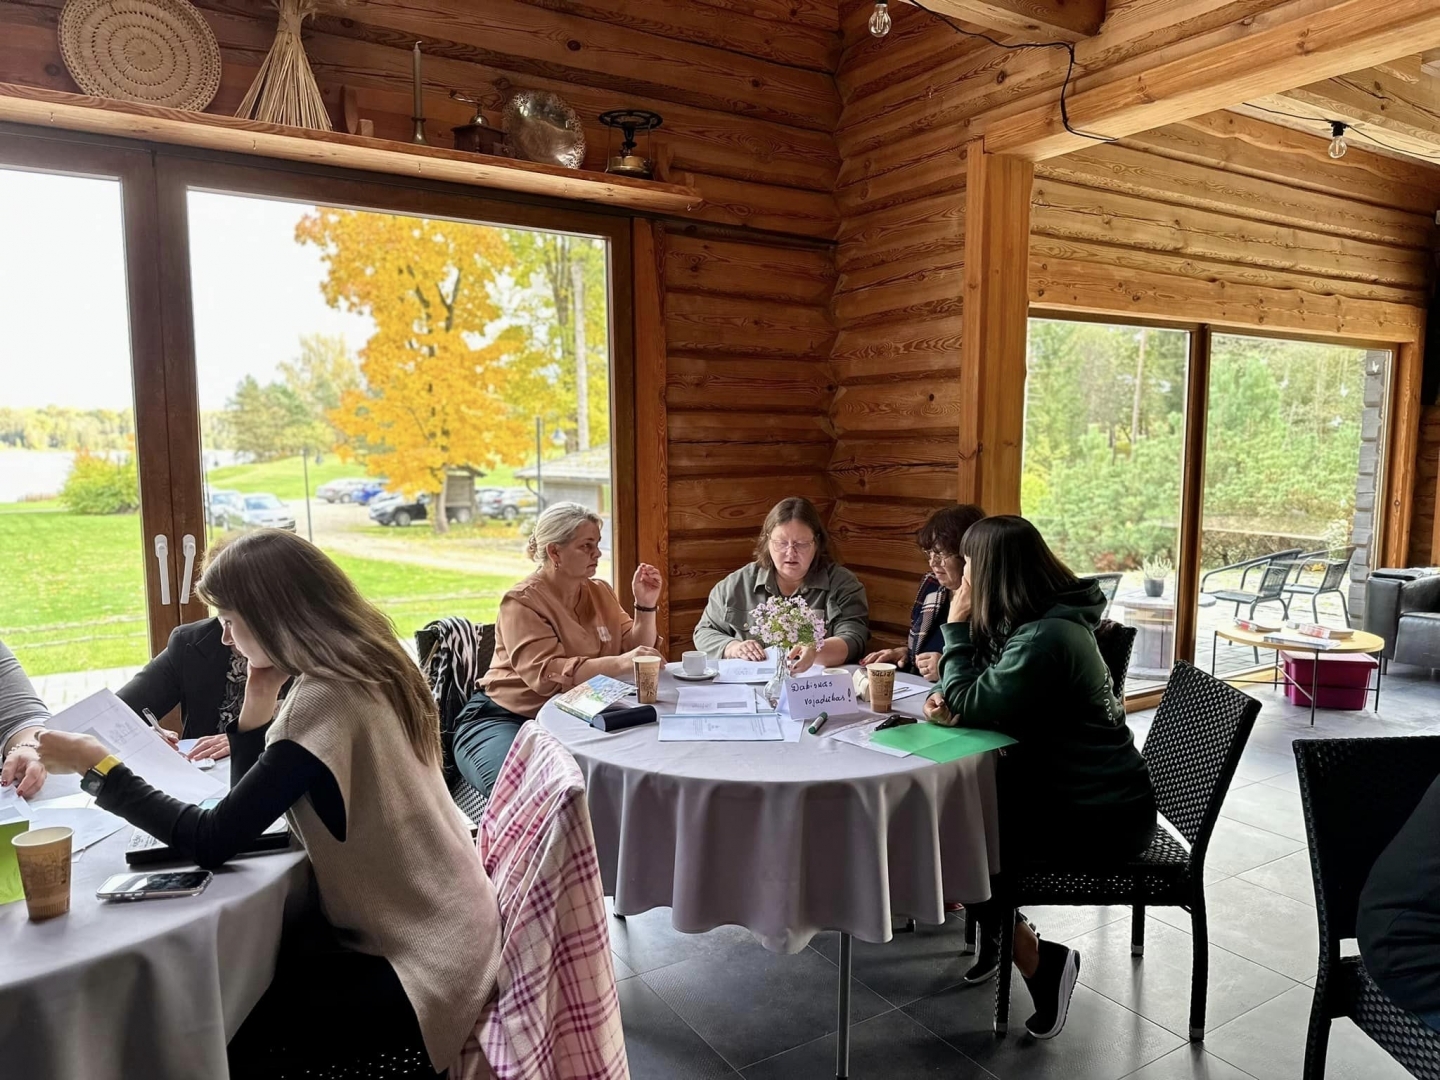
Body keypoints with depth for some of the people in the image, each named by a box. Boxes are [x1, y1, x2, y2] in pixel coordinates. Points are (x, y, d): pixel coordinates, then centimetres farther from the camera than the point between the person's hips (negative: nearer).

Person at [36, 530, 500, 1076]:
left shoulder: (326, 700, -24)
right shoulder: (366, 672, 4)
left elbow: (211, 843, -22)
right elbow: (257, 800, 10)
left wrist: (98, 767, -13)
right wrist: (259, 701, -4)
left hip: (423, 960, -8)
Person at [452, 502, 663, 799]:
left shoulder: (600, 592, 9)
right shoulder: (522, 602, -11)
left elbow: (634, 651, 8)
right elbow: (546, 673, -26)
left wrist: (645, 606, -8)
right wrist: (619, 663, -36)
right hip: (507, 718, -5)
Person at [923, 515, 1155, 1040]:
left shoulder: (1045, 639, -28)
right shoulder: (1038, 619, 4)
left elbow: (970, 706, -21)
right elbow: (981, 699, 8)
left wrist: (958, 629, -13)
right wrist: (946, 703, -14)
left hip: (1099, 819, -9)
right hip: (1072, 790, 9)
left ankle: (1038, 961, 7)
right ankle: (999, 927, 24)